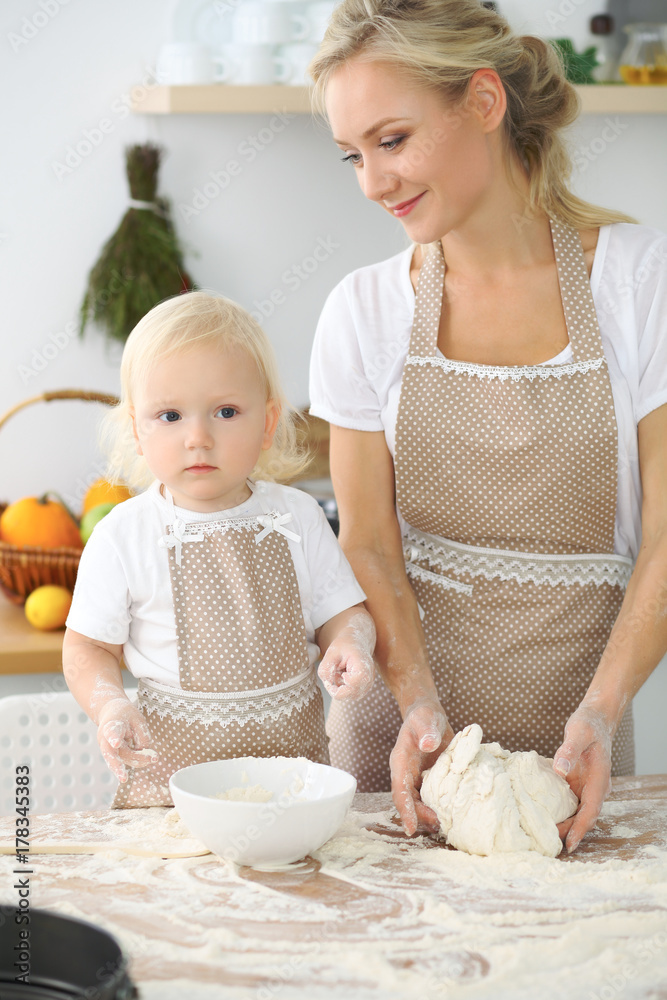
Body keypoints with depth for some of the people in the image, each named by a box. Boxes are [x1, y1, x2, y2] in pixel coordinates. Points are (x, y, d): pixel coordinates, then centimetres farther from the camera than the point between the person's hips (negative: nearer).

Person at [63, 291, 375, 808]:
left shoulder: (296, 518, 0)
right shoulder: (122, 536, -6)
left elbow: (343, 611, 6)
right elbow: (88, 647, 1)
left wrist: (349, 643, -16)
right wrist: (109, 703, -17)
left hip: (294, 750, 2)